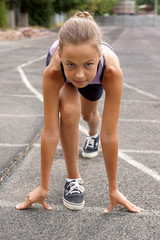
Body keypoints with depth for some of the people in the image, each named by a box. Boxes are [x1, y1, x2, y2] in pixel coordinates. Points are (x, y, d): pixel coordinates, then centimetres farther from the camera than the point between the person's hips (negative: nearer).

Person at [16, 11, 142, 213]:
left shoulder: (111, 70, -46)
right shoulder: (53, 71, -45)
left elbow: (110, 135, -40)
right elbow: (50, 132, -38)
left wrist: (113, 189, -30)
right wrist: (43, 187, -29)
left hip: (95, 78, 1)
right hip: (63, 74, -1)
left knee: (88, 114, 23)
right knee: (69, 111, -29)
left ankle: (93, 135, 62)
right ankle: (73, 178, -7)